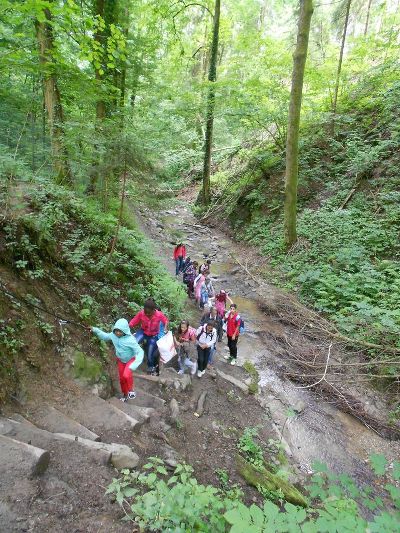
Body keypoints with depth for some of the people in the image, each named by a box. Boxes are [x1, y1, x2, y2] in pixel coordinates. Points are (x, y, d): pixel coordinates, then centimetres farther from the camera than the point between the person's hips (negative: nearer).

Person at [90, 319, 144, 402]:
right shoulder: (113, 335, -21)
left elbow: (140, 352, -34)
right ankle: (125, 395, 41)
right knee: (122, 378, 15)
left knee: (127, 375, -28)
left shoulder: (130, 340, -37)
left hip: (131, 359, -5)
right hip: (120, 360, 6)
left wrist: (135, 365, -44)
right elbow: (105, 336, 2)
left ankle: (131, 389, 4)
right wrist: (95, 330, -10)